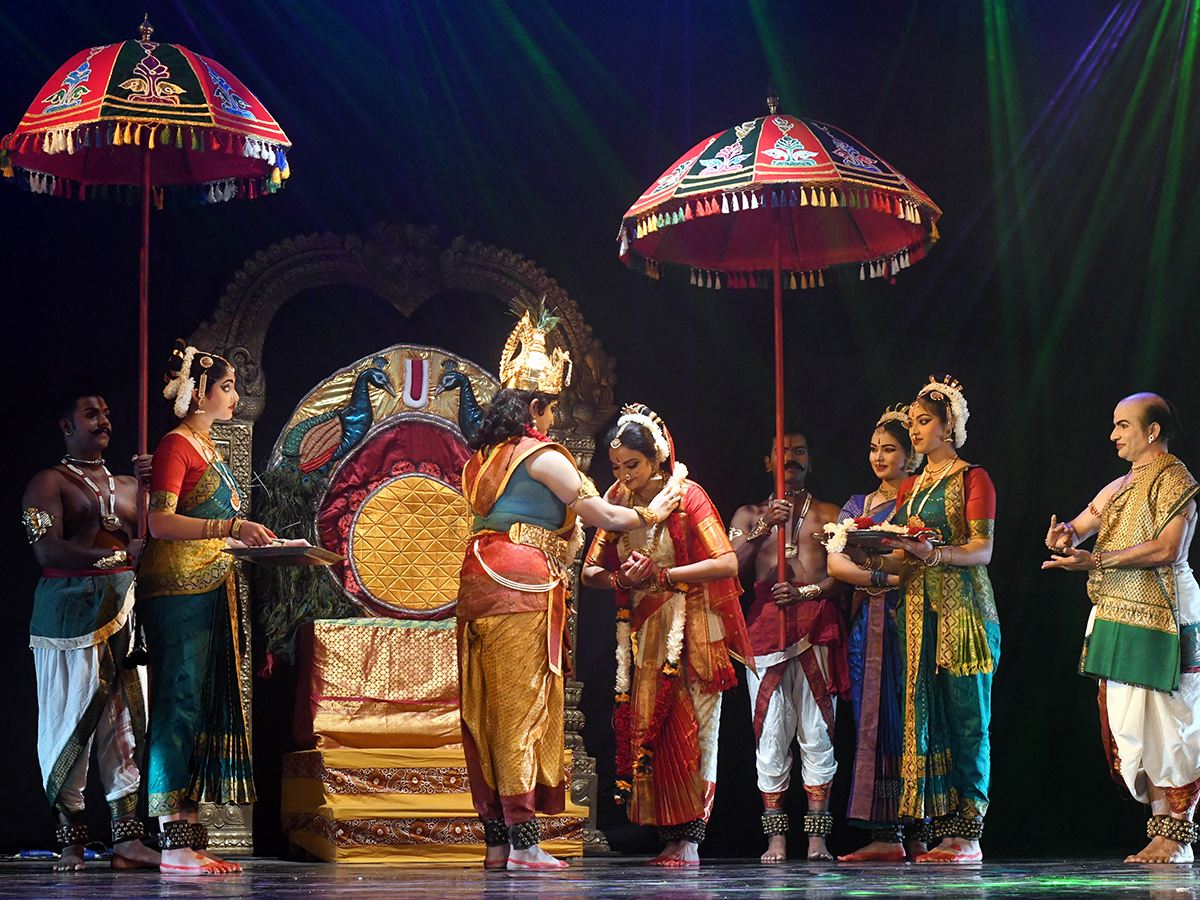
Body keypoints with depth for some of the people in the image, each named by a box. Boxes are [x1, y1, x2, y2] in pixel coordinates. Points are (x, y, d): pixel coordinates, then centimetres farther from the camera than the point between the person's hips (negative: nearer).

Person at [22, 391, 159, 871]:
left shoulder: (128, 487, 23)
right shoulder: (49, 483, 5)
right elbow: (48, 550, -10)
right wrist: (120, 554, -19)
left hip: (125, 610, 5)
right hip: (70, 609, -5)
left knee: (127, 721, -2)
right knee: (71, 719, -6)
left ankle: (128, 838, -3)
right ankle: (70, 840, -2)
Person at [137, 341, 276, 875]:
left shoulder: (206, 446, 20)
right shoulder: (176, 444, -7)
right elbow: (160, 522, -18)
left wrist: (250, 538, 16)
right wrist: (232, 527, -23)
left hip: (210, 587, 10)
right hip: (178, 586, -10)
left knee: (207, 705, 6)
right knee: (179, 703, -11)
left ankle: (190, 839, 7)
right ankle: (173, 843, -11)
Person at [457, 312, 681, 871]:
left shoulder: (482, 457, 19)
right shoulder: (541, 455, -3)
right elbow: (602, 515, -1)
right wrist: (650, 514, 16)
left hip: (477, 582, 8)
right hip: (524, 582, -8)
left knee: (487, 709, 7)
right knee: (524, 705, -7)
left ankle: (496, 840, 8)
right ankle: (523, 840, -10)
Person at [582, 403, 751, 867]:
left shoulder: (686, 496, -8)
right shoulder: (619, 500, 8)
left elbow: (727, 563, -16)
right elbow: (591, 572, 11)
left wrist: (661, 575, -18)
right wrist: (622, 579, -12)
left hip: (691, 632, -5)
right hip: (643, 633, 5)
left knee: (688, 733, -7)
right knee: (645, 732, -1)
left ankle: (689, 842, -6)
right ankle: (670, 839, 2)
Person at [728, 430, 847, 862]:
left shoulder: (829, 514, 17)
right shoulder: (750, 515, 19)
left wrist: (804, 592, -9)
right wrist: (764, 528, -7)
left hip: (818, 622, 0)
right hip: (766, 623, 1)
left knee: (816, 732, -6)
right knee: (771, 732, -5)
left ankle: (817, 838, -5)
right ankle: (776, 837, -4)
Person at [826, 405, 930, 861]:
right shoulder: (857, 506, 18)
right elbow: (836, 564, 4)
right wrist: (884, 577, -11)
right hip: (868, 622, 4)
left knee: (906, 721, -8)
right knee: (874, 723, -1)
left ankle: (917, 832, -6)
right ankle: (886, 835, -2)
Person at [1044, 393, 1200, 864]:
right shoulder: (1123, 486, 22)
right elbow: (1083, 523, 21)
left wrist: (1097, 561, -19)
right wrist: (1067, 535, -4)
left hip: (1157, 617, -9)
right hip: (1118, 617, 9)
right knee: (1125, 726, 5)